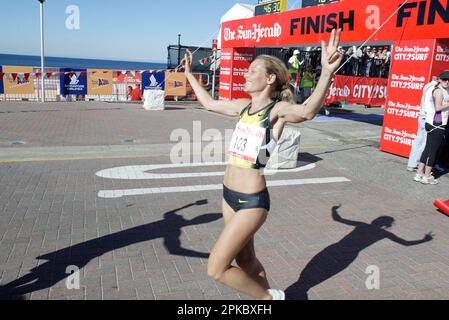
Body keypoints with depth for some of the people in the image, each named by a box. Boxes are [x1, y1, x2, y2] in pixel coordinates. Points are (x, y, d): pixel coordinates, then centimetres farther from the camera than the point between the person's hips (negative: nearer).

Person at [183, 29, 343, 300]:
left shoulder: (278, 110, -14)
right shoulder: (243, 106, 8)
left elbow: (309, 111, -36)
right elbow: (209, 103, 24)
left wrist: (327, 73, -54)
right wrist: (189, 73, 32)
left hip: (252, 201, -8)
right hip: (229, 196, 8)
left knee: (216, 270, -2)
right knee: (246, 262, 21)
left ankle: (270, 296, 20)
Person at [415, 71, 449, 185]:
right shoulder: (439, 91, -12)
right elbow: (438, 107, -19)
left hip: (439, 124, 10)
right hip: (436, 124, -10)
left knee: (428, 149, 10)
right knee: (433, 149, -4)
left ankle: (419, 174, 15)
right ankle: (427, 176, 2)